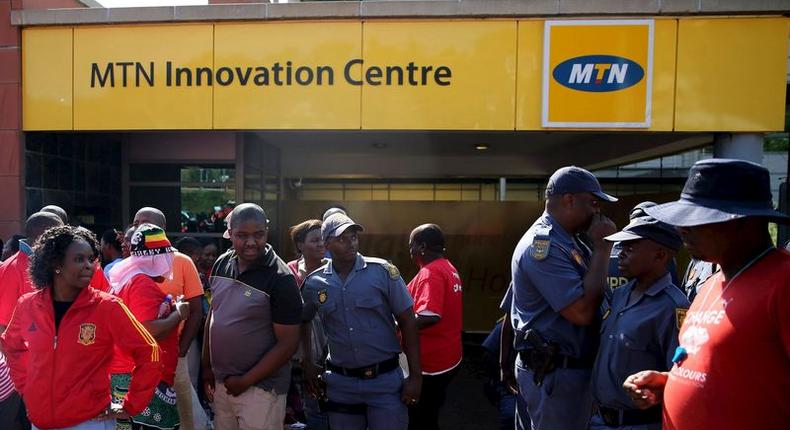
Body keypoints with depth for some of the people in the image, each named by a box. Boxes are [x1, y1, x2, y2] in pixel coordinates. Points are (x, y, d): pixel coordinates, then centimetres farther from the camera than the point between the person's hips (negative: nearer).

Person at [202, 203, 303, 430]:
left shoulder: (280, 279, -18)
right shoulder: (222, 264, 0)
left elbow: (288, 343, -16)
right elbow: (212, 316, 11)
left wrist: (245, 381, -14)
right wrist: (207, 366, 10)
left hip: (260, 388, -5)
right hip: (222, 382, 6)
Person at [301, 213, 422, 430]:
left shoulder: (382, 271, -11)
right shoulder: (314, 283, -3)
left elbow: (407, 322, -7)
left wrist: (415, 375, -8)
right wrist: (308, 365, 8)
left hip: (385, 380, -2)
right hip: (340, 382, 3)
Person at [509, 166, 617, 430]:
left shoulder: (568, 240, 10)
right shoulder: (542, 245, -22)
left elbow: (594, 296, 11)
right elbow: (582, 311, -28)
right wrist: (601, 248, -20)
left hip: (575, 367, 10)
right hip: (554, 373, -10)